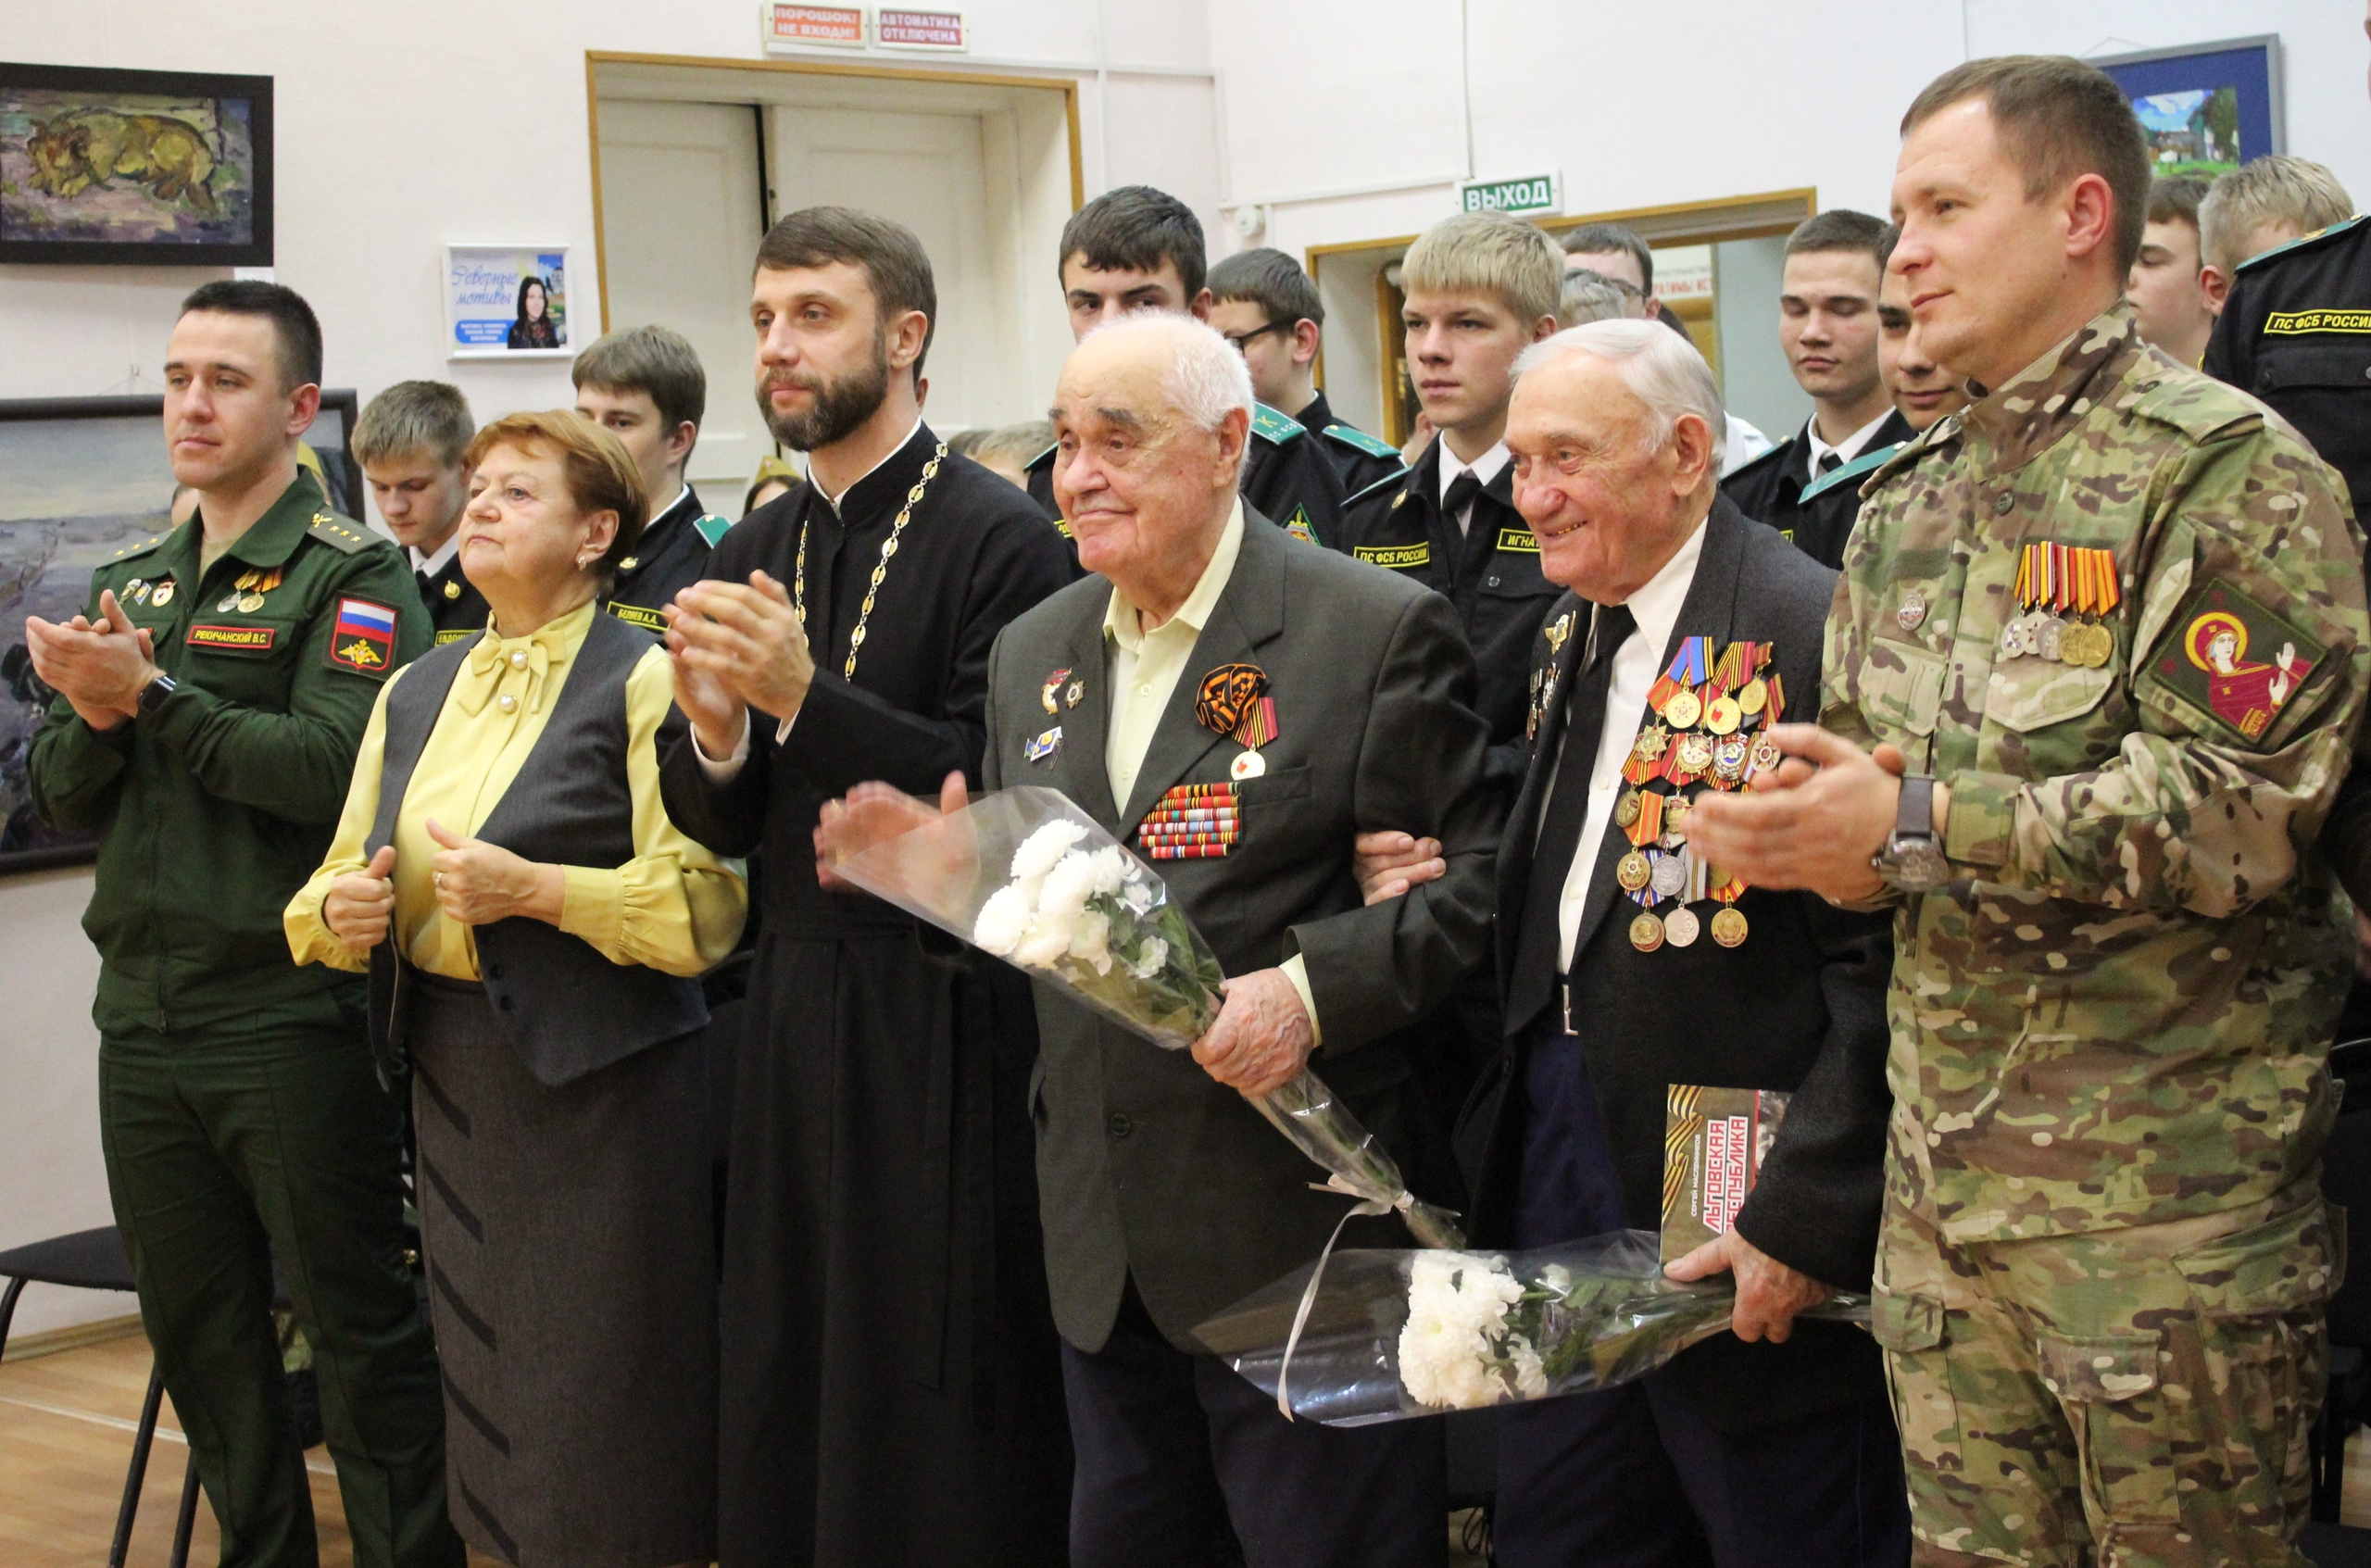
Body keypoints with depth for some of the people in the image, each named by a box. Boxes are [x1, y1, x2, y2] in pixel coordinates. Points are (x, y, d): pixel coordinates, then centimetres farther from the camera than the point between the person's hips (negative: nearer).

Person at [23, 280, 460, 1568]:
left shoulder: (352, 578, -6)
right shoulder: (129, 584, 14)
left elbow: (336, 768, -21)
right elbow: (59, 798, 11)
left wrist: (154, 696, -17)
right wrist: (96, 718, -10)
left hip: (290, 1015, -7)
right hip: (143, 1019, 7)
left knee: (358, 1329, 1)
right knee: (197, 1335, 15)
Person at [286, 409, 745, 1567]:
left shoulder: (643, 679, -6)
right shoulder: (416, 693, 14)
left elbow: (705, 903, -13)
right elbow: (337, 877, 17)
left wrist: (533, 888, -21)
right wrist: (340, 909, -5)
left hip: (602, 1078, -6)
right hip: (453, 1074, 6)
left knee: (602, 1415, -2)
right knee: (488, 1387, 11)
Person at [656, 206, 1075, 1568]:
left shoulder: (999, 538, -9)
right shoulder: (750, 558, 12)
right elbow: (720, 829, 12)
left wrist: (804, 699, -22)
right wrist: (714, 732, -9)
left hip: (948, 1024, -6)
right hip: (797, 1007, 6)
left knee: (952, 1402, 1)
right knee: (792, 1389, 12)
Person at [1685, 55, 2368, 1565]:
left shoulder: (2227, 467, -9)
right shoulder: (1908, 504, 14)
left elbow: (2243, 805, -19)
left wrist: (1920, 826, -20)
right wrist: (1816, 836, -6)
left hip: (2165, 1185, -7)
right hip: (1940, 1176, 7)